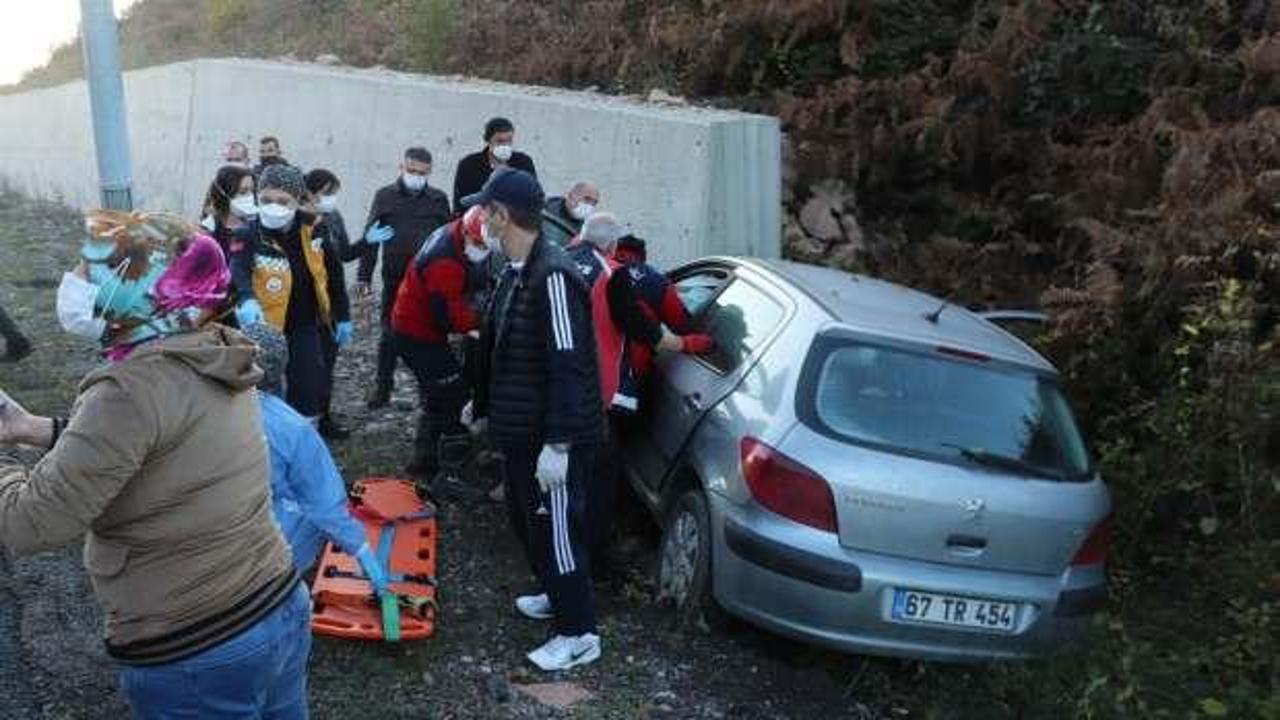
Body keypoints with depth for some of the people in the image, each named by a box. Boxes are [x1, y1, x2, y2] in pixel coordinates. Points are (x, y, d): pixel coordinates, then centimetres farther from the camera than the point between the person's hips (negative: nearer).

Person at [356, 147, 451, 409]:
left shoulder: (438, 199, 5)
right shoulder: (385, 196, 3)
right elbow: (370, 237, 3)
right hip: (394, 279, 0)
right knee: (389, 334, 7)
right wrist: (364, 276, -1)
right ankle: (383, 387, 18)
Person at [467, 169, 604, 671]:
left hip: (554, 439, -10)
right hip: (520, 431, 10)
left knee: (556, 528, 1)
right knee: (526, 520, 22)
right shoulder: (515, 272, 8)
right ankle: (556, 595, 42)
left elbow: (569, 366, -26)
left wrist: (557, 443, -27)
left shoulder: (553, 276, -23)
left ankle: (579, 633, 16)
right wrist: (485, 405, 26)